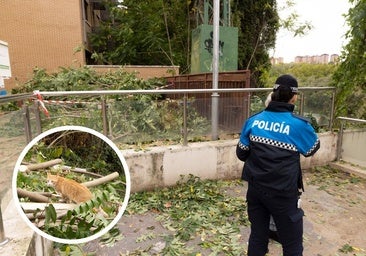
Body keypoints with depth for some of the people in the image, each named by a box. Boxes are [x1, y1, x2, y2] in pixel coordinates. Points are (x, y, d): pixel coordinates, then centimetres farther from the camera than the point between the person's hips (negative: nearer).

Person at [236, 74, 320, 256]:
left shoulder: (253, 120, -5)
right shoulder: (299, 125, -15)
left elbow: (241, 154, 4)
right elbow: (312, 149, 6)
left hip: (255, 189, 4)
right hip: (283, 193, -3)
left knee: (257, 238, 20)